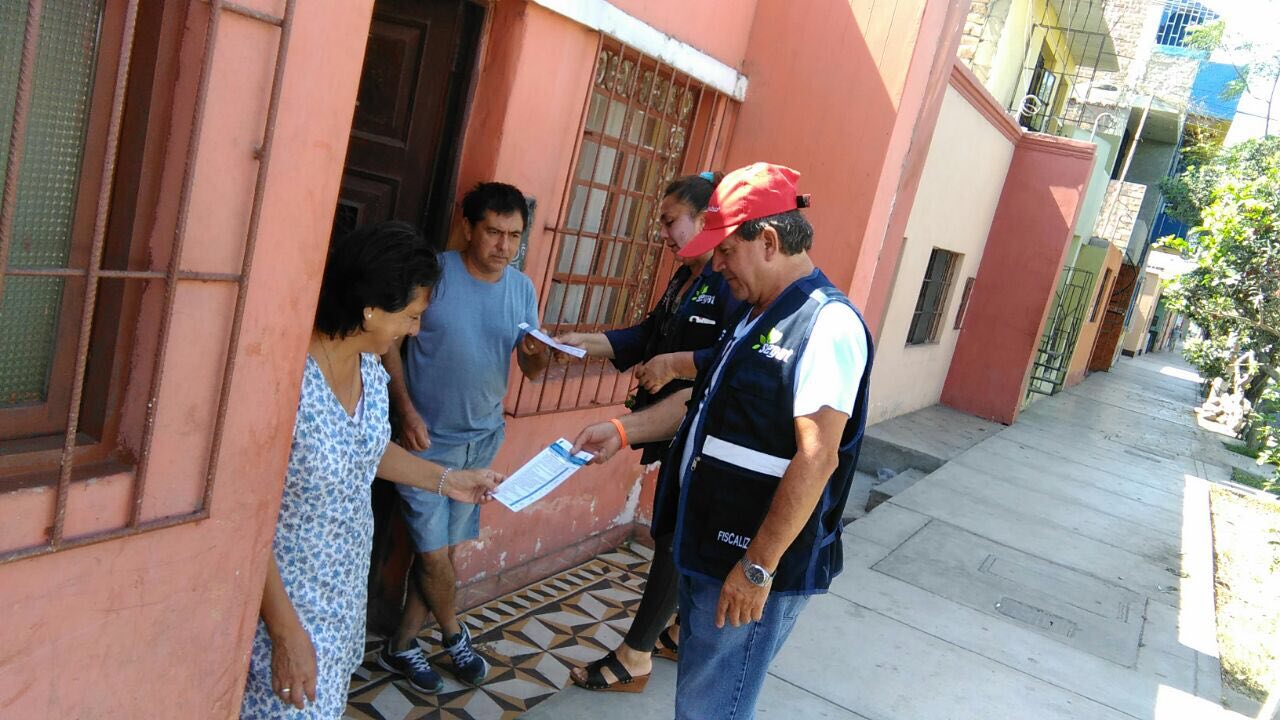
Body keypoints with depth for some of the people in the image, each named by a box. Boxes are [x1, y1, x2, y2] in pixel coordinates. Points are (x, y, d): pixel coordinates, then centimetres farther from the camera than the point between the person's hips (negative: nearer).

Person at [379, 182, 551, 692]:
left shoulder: (522, 289, -1)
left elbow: (531, 372, 2)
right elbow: (390, 341, -7)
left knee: (442, 549, 11)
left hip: (482, 440, 4)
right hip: (427, 439, -4)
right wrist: (406, 410, -17)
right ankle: (454, 635, 27)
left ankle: (401, 647, 27)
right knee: (434, 553, -1)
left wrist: (538, 356, -22)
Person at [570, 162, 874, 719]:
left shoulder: (827, 323, -20)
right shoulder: (758, 316, 12)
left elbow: (816, 460, -25)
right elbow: (706, 400, 22)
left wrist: (759, 567, -24)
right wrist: (622, 431, 14)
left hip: (755, 565, -9)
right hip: (709, 548, 9)